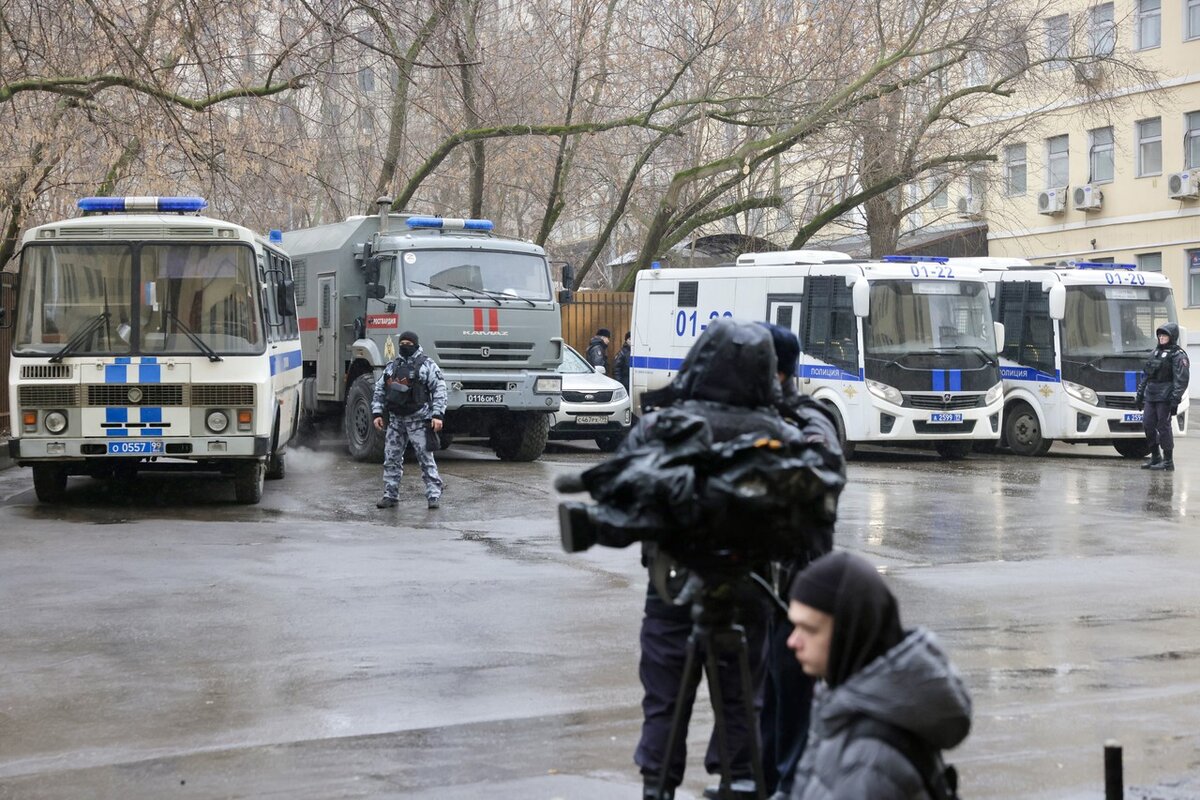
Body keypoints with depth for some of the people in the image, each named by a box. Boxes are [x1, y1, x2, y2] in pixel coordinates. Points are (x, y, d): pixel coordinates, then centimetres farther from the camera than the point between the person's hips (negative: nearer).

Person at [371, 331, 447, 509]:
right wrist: (377, 413, 6)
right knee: (391, 458, 6)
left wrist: (437, 415, -15)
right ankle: (390, 494, 13)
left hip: (418, 419, -5)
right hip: (396, 419, 5)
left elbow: (439, 390, -7)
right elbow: (379, 390, 16)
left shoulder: (427, 365, -3)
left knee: (425, 457, -6)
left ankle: (434, 495, -3)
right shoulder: (392, 366, 13)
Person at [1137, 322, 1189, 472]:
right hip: (1150, 396, 7)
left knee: (1164, 426, -6)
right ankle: (1155, 457, 17)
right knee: (1147, 425, 5)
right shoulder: (1155, 352, 18)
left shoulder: (1178, 355, -6)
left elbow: (1181, 379, -12)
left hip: (1165, 397, -7)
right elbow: (1145, 374, 23)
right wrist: (1140, 394, 19)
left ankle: (1168, 461, 1)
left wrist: (1175, 400, -20)